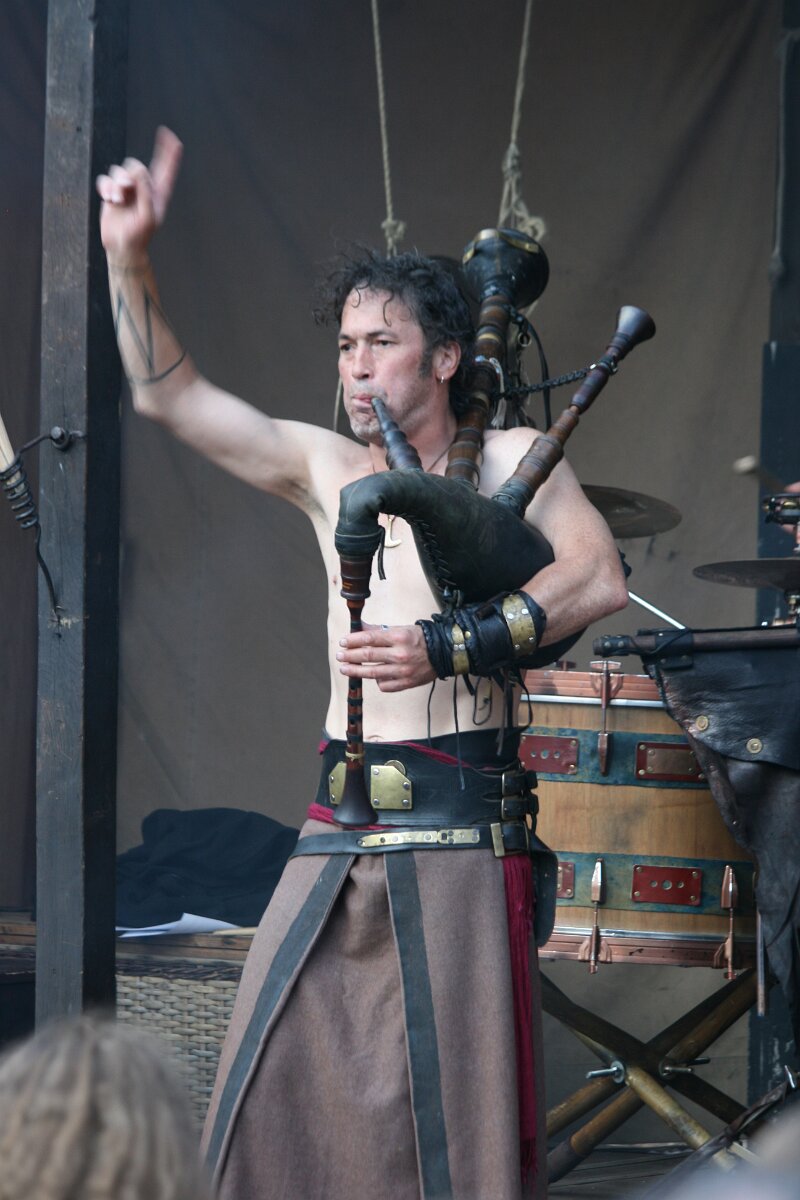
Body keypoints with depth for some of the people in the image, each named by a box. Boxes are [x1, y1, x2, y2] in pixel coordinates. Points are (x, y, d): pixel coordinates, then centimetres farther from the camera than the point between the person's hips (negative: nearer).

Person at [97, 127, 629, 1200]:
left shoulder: (509, 458, 4)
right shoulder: (326, 467, 15)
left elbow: (599, 579, -12)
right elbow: (168, 393, 10)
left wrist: (446, 648, -20)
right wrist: (129, 258, -3)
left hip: (458, 829, -4)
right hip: (340, 831, 4)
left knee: (458, 1093, -5)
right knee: (277, 1084, -1)